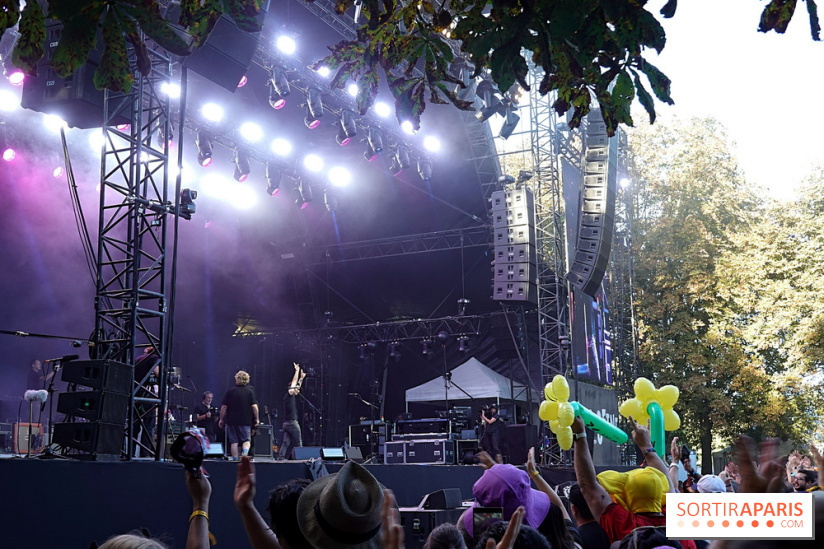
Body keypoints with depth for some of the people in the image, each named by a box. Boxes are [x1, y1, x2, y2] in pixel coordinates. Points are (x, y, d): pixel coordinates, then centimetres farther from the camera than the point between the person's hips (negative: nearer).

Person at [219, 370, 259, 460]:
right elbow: (254, 406, -5)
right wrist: (256, 419, 4)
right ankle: (245, 452, -21)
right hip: (246, 421, -1)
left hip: (231, 421, 1)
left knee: (234, 442, 8)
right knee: (246, 440, 7)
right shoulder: (250, 391, -1)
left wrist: (221, 419, 9)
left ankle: (235, 460, 6)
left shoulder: (230, 391, 1)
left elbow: (224, 407, 0)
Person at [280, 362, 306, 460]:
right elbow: (294, 382, -7)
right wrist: (297, 371, -1)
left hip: (286, 423, 9)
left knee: (286, 442, 3)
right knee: (298, 443, -1)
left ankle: (281, 457, -4)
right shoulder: (289, 395, -7)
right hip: (292, 422, -9)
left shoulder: (292, 396, 16)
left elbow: (297, 385, 30)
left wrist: (302, 378, 33)